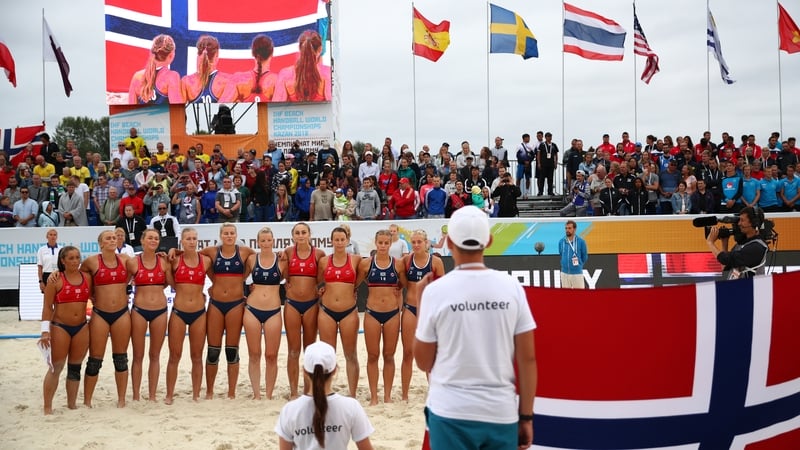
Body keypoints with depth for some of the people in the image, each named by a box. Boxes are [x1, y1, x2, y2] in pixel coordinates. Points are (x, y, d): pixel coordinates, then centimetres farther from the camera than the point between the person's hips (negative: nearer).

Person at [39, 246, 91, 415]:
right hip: (60, 327, -4)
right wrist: (45, 330, -14)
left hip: (81, 327, 4)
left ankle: (72, 404, 21)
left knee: (75, 368, 11)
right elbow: (47, 306, -7)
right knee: (55, 368, -2)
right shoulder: (56, 280, -6)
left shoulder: (87, 278, 5)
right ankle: (47, 407, 4)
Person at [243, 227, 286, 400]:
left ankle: (269, 395, 13)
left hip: (273, 312, 0)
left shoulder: (281, 260, 0)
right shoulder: (252, 259, 2)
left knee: (271, 355, 3)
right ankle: (256, 394, 12)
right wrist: (250, 287, 9)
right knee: (254, 355, 4)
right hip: (252, 310, 1)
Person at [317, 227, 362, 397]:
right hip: (327, 311, 1)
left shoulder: (355, 259, -1)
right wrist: (322, 291, 3)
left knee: (351, 355, 5)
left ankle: (353, 395, 11)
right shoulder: (324, 261, 4)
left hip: (349, 312, -1)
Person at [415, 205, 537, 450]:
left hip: (451, 414, -1)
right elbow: (528, 358, -2)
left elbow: (424, 362, 1)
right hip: (501, 413, 2)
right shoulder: (511, 287, -3)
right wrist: (526, 416, 6)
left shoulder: (436, 290, -8)